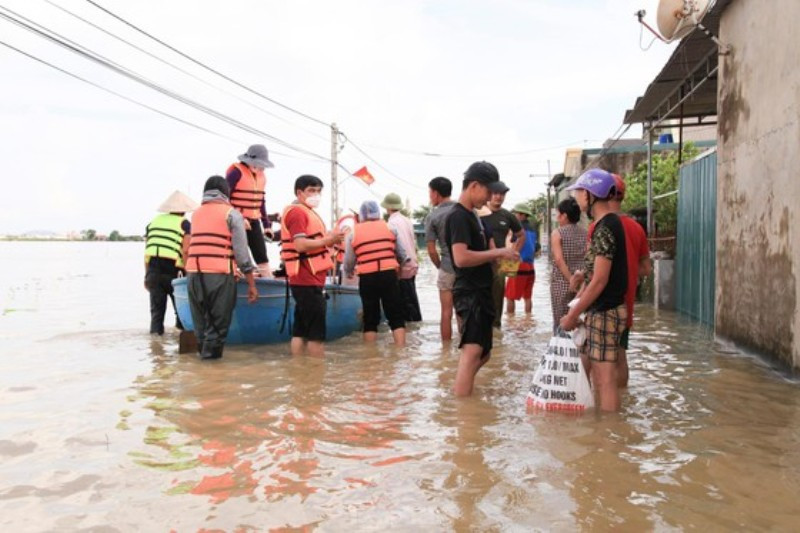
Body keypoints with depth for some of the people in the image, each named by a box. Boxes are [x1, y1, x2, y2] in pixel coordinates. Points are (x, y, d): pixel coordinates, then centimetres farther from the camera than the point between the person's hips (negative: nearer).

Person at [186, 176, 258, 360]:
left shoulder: (196, 214, 20)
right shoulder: (232, 213, 4)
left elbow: (195, 246, 14)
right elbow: (242, 252, -2)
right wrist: (252, 284, 0)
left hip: (194, 274, 5)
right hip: (219, 274, -5)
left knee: (201, 323, 12)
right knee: (218, 323, 2)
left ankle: (204, 353, 15)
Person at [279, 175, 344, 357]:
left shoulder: (306, 212, 22)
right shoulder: (297, 212, -11)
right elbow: (300, 245, -22)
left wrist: (328, 238, 10)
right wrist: (328, 240, -15)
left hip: (308, 279, 10)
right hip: (307, 280, -10)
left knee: (301, 329, 10)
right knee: (316, 331, -7)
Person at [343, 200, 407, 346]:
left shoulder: (354, 233, 7)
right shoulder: (389, 228, 9)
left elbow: (348, 262, 10)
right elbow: (402, 255, 13)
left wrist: (348, 273, 33)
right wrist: (399, 267, 35)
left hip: (367, 278, 0)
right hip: (389, 275, 0)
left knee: (370, 319, 11)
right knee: (396, 316, 6)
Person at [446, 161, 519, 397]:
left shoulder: (471, 215, 17)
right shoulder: (458, 216, -14)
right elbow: (461, 258, -26)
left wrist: (497, 259, 10)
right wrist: (498, 252, -18)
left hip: (480, 292, 11)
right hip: (469, 293, -11)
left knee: (483, 353, 17)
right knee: (472, 351, -18)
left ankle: (459, 393, 28)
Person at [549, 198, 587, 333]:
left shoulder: (557, 233, -6)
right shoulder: (585, 233, 6)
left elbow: (559, 259, -16)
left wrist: (571, 280, -15)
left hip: (561, 282, -4)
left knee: (560, 322, 3)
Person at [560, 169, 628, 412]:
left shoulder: (606, 228, -18)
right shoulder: (607, 224, 12)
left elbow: (599, 281, -21)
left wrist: (573, 315, -15)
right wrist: (576, 306, 17)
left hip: (604, 312, -10)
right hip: (600, 310, 10)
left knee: (605, 378, -3)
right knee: (597, 374, 17)